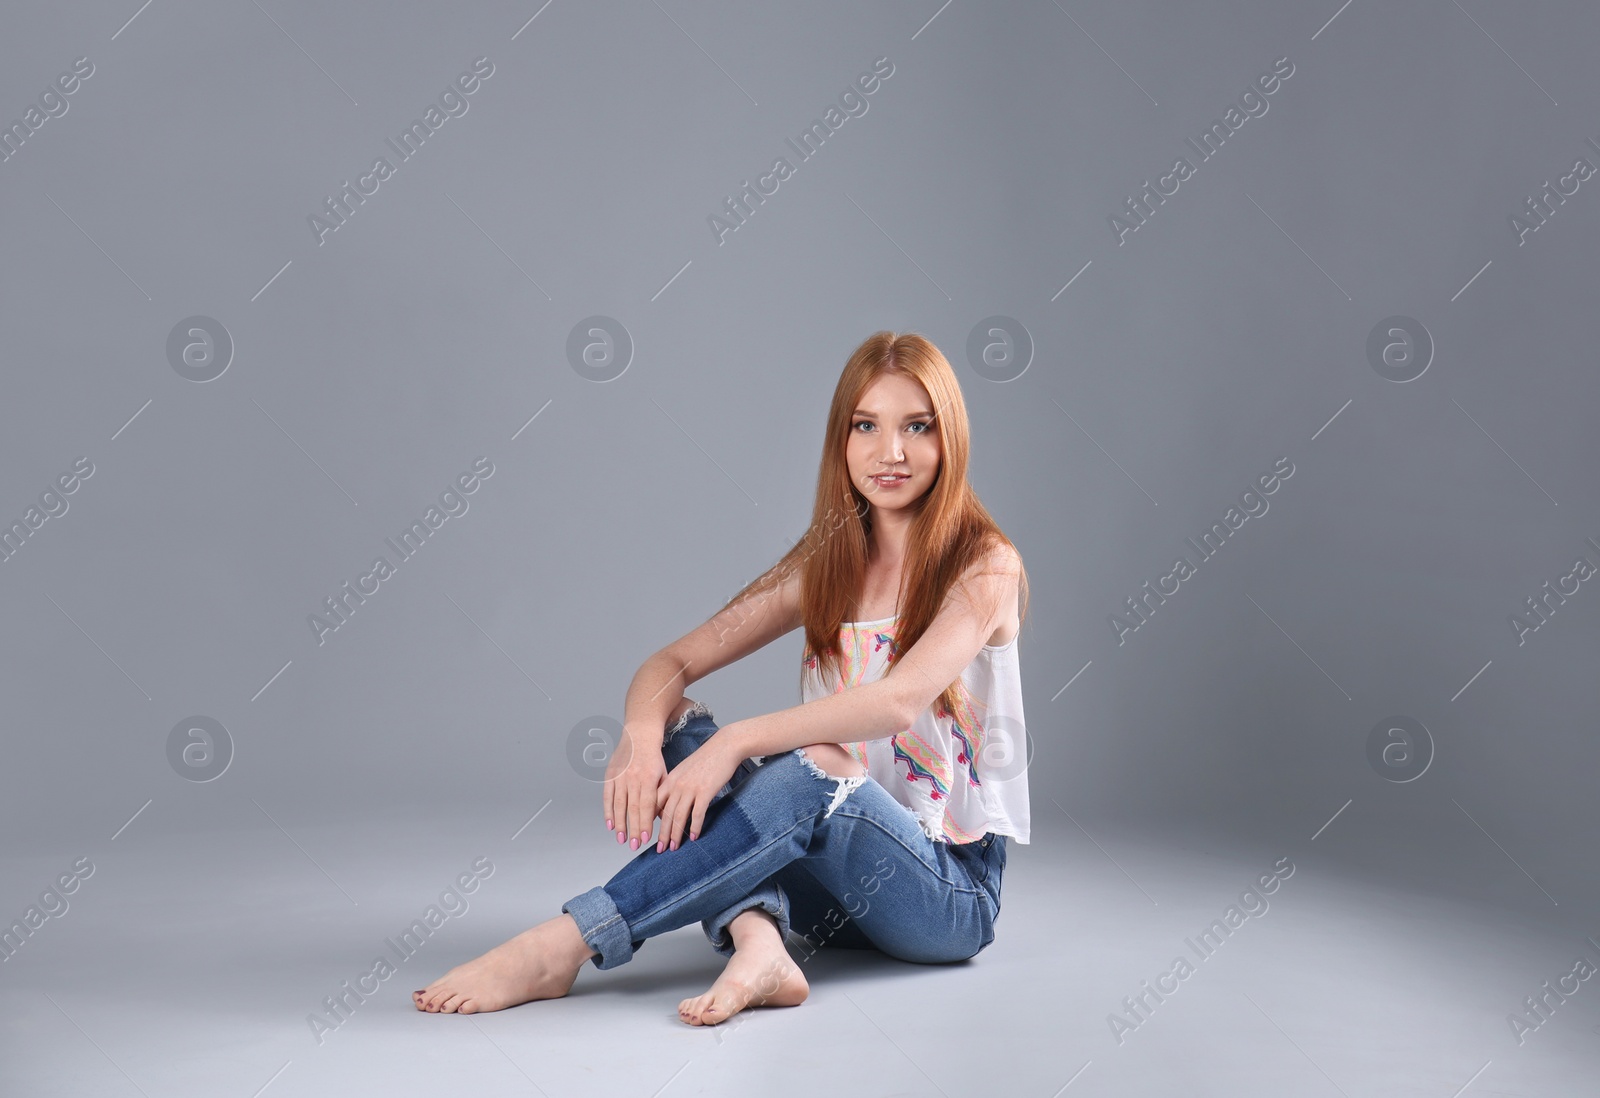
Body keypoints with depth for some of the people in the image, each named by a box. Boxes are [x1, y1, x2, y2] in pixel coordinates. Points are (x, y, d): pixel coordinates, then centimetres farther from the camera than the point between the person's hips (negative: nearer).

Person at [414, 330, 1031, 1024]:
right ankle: (757, 943, -36)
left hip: (951, 893, -5)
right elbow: (672, 663, -1)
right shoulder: (825, 568, 6)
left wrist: (736, 743, -36)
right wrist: (641, 735, -24)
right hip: (833, 883, 5)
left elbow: (899, 701, -27)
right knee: (679, 726, -15)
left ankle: (561, 946, -34)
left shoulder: (984, 567, -9)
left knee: (813, 768, -35)